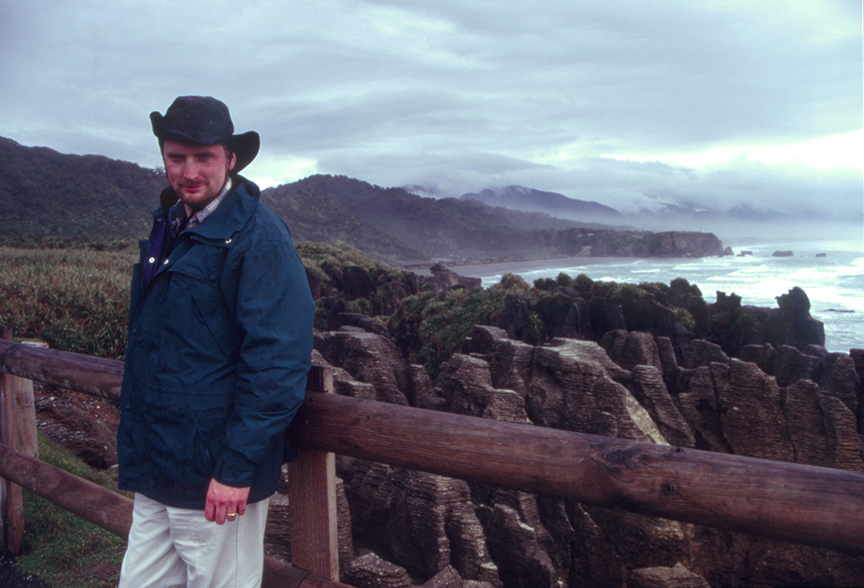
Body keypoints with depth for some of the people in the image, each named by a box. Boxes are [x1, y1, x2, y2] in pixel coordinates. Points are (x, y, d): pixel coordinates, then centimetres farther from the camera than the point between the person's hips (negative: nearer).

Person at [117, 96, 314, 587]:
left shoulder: (259, 235, -14)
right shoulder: (167, 229, 11)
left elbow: (278, 361, -20)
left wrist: (238, 468, -21)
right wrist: (136, 446, 20)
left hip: (218, 479, -7)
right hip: (155, 473, 8)